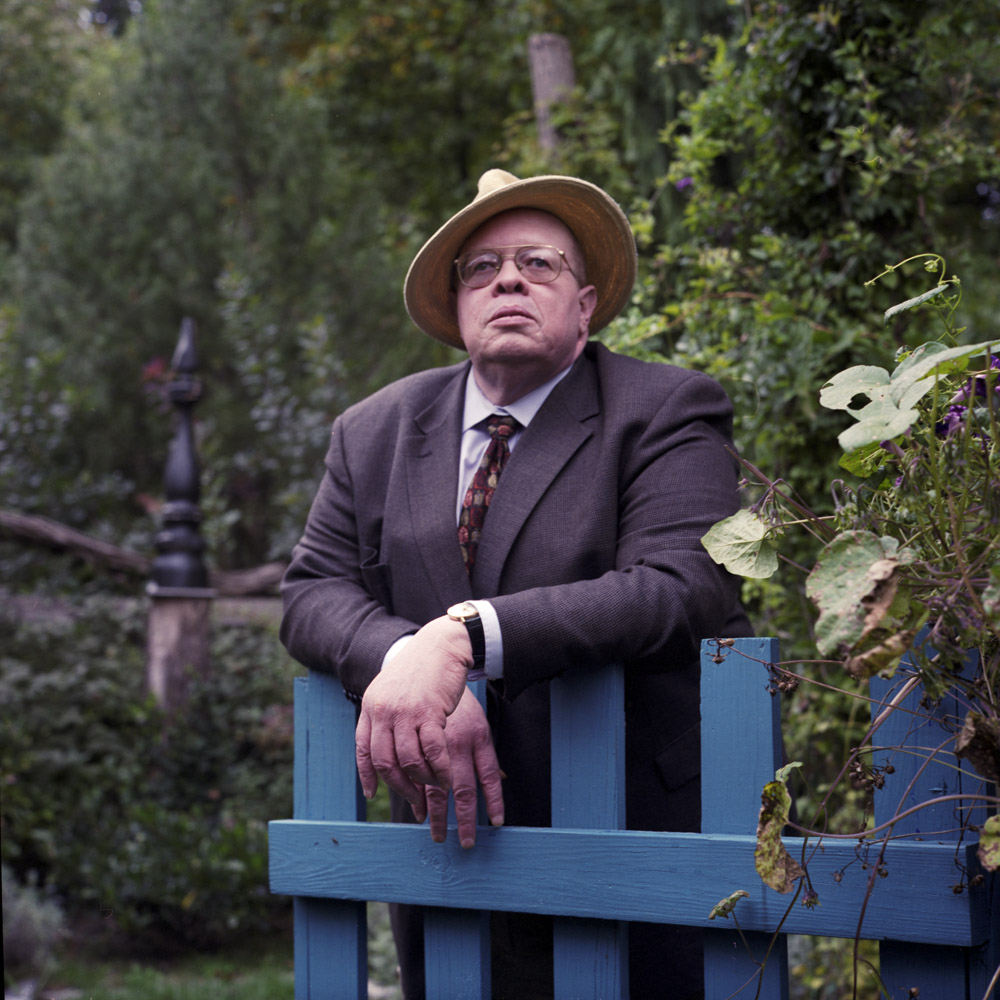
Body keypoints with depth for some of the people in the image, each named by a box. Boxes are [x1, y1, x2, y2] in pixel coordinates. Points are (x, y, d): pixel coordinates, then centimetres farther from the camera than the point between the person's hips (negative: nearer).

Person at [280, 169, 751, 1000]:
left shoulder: (665, 412, -6)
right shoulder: (376, 432, 9)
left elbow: (682, 590, -21)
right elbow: (315, 592, 2)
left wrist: (461, 637, -30)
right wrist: (410, 669, -21)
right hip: (445, 853, 4)